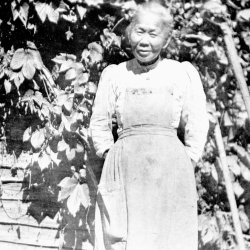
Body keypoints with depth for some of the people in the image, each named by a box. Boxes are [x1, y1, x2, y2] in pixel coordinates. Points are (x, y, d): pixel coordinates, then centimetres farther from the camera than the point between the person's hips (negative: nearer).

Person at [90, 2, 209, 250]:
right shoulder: (114, 74, 10)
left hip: (170, 173, -1)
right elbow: (99, 123, 16)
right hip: (124, 172, 1)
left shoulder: (183, 73, 5)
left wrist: (185, 166, 3)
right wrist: (111, 158, 9)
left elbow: (197, 127, 7)